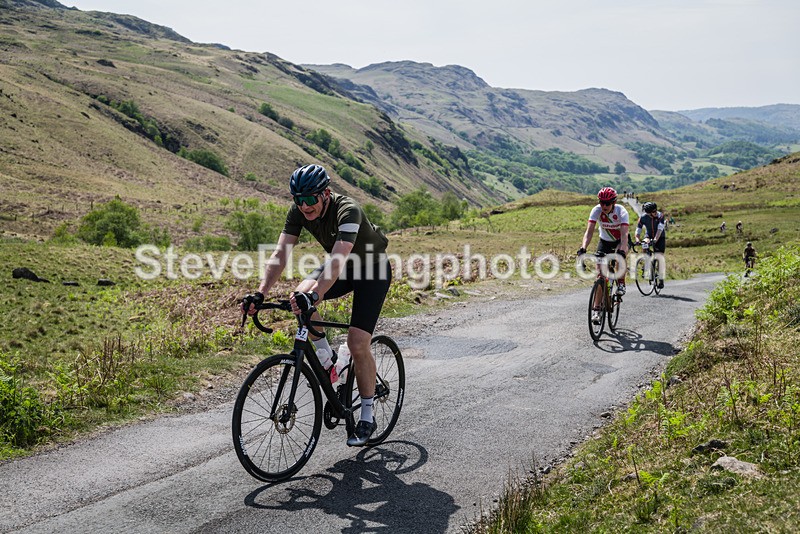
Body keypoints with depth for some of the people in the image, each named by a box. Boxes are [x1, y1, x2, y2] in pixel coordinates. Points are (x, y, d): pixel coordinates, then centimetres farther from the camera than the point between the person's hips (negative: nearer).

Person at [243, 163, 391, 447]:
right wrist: (260, 294, -35)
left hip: (374, 269, -5)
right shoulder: (299, 211, -16)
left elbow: (337, 260, -47)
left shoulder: (348, 211, -35)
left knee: (358, 344, -15)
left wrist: (314, 296, -60)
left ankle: (367, 417, 3)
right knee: (299, 295, -25)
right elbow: (280, 255, -22)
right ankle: (326, 362, -3)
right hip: (344, 267, 6)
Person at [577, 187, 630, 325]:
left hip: (620, 240, -2)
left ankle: (621, 283, -12)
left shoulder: (621, 211, -29)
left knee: (620, 254, -37)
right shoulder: (596, 210, -24)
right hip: (604, 241, 2)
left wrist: (622, 250, -56)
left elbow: (624, 234, -39)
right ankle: (596, 309, -4)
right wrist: (583, 249, -48)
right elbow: (589, 231, -33)